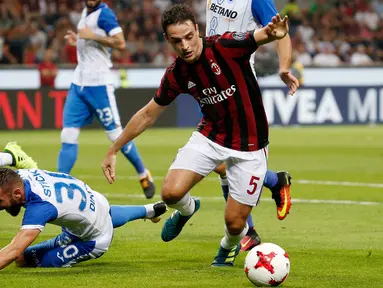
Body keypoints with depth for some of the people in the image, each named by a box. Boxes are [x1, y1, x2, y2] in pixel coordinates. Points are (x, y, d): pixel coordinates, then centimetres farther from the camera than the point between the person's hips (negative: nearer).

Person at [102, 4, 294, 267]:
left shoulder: (225, 47, -22)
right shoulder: (176, 75, -8)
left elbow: (263, 36, -36)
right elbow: (148, 114, 6)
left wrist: (275, 32, -62)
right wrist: (113, 150, 9)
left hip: (249, 145, -3)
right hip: (210, 136, 3)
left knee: (234, 223, -3)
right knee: (171, 193, -17)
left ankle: (230, 245, 37)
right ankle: (187, 209, 22)